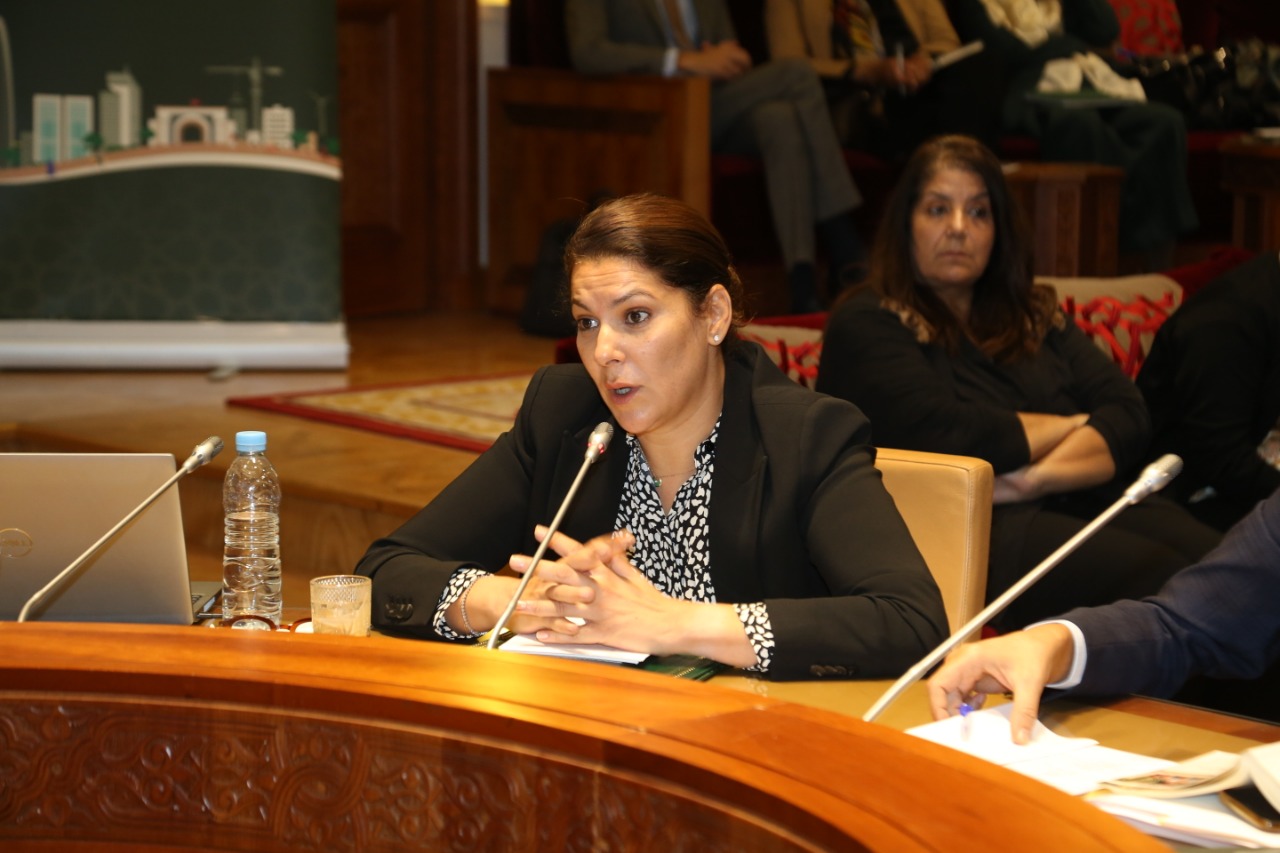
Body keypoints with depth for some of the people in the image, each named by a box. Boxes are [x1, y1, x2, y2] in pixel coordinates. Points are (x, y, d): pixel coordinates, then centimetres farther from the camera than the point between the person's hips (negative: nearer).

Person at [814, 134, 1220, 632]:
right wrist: (1078, 426, 3)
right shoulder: (865, 325, 7)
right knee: (1165, 579, -33)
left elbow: (1130, 415, 11)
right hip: (972, 531, -6)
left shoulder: (1033, 315, 26)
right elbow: (943, 435, -11)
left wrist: (1040, 478, -10)